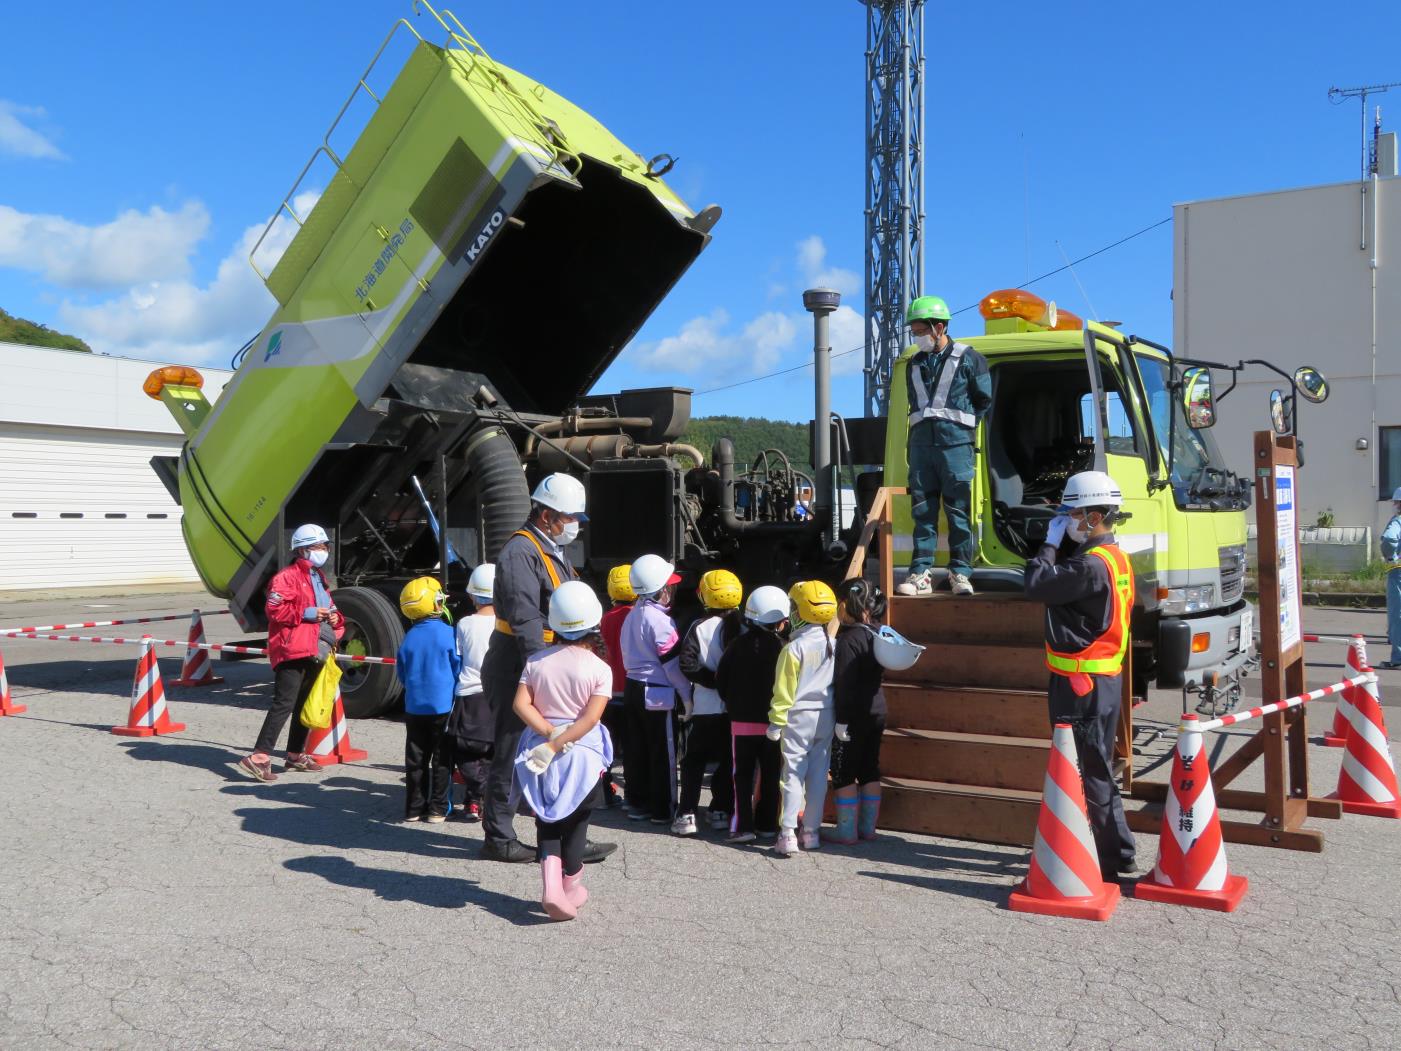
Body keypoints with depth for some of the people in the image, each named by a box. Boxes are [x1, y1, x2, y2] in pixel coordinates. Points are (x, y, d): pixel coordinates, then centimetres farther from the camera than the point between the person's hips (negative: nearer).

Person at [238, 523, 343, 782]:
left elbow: (328, 606, 30)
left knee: (306, 705, 16)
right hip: (292, 651, -10)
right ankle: (259, 757, -18)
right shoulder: (287, 578, -9)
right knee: (284, 703, -16)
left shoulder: (319, 578, 20)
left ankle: (295, 755, 26)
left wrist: (334, 617, 8)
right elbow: (274, 610, -19)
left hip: (315, 653, 10)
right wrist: (307, 613, -21)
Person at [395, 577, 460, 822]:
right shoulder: (448, 634, -12)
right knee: (442, 760, 5)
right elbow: (458, 669, -6)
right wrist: (454, 692, 12)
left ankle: (414, 808, 15)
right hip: (443, 707, -3)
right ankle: (437, 809, 7)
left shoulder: (409, 638, -1)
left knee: (416, 759, 11)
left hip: (414, 707, 3)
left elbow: (401, 674, 8)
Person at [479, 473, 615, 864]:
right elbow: (525, 621, -23)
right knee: (511, 757, 0)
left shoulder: (553, 552, 16)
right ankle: (498, 838, 12)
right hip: (518, 670, -10)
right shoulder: (520, 552, -16)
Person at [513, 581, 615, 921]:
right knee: (575, 823, 14)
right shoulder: (600, 669, -9)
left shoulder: (536, 661, -1)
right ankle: (570, 889, 24)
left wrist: (549, 733, -11)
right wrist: (558, 743, -16)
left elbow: (521, 704, -9)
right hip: (583, 753, -2)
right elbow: (590, 717, -18)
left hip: (541, 748, 2)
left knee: (547, 820, 13)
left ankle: (550, 883, -6)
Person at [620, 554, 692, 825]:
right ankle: (663, 810, 7)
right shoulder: (659, 620, -18)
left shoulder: (633, 615, 8)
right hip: (658, 692, -8)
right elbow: (673, 664, -16)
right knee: (663, 753, 1)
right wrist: (688, 696, -9)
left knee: (636, 749, 13)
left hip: (632, 687, 8)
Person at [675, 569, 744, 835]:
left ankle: (686, 815, 0)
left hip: (703, 708, -2)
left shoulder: (700, 628, -9)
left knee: (693, 762, 6)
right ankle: (721, 811, 16)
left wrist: (713, 680, -13)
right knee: (728, 761, 14)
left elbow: (687, 664, -19)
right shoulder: (741, 626, -5)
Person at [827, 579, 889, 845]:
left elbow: (844, 683, -20)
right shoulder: (875, 636, 9)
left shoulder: (848, 639, -17)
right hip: (876, 711, 8)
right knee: (870, 770, 13)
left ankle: (847, 831, 3)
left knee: (844, 773, 0)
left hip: (854, 715, -8)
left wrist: (841, 720, -18)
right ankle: (868, 827, 20)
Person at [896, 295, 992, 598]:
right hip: (921, 444, 4)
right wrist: (922, 428, 15)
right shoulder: (915, 364, 16)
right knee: (922, 510, 1)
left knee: (958, 511, -2)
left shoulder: (967, 358, 2)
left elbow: (986, 400, 9)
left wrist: (963, 424, 10)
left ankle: (960, 573, 4)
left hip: (955, 444, -4)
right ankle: (920, 573, 2)